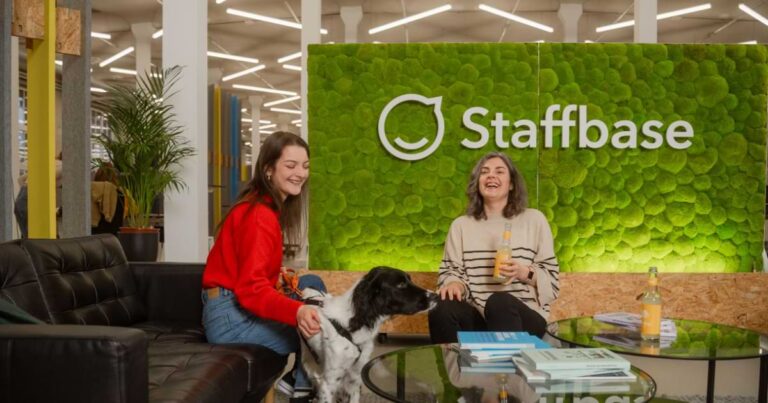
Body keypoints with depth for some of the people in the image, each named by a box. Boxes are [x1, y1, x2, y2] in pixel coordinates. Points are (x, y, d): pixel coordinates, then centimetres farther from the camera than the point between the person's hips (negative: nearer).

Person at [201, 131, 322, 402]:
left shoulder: (268, 207, 12)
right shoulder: (259, 216, -19)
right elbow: (251, 289, -29)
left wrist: (280, 276, -3)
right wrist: (296, 312, -44)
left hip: (241, 306, 10)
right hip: (230, 316, -10)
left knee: (312, 283, 12)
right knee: (319, 329, -14)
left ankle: (300, 379, 8)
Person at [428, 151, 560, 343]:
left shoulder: (533, 219, 8)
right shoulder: (461, 225, 13)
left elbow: (551, 277, 7)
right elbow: (450, 270, 8)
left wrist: (524, 273, -13)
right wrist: (455, 283, -15)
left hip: (524, 316, -1)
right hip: (477, 316, 2)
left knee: (499, 301, -37)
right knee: (443, 309, -31)